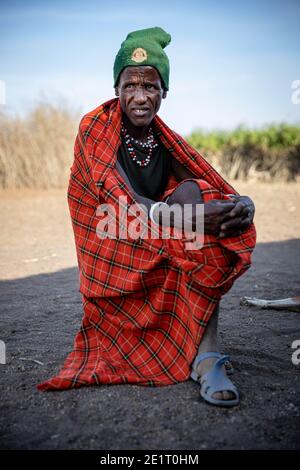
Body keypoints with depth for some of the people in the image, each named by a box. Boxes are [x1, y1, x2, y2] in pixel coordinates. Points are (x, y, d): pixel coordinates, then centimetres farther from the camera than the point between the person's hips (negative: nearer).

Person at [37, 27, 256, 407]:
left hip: (159, 256, 5)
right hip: (114, 256, -4)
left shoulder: (167, 143, 6)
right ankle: (205, 356, -25)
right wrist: (190, 215, -38)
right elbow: (122, 204, -23)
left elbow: (223, 192, -2)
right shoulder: (95, 129, -9)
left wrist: (244, 204, -27)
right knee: (190, 194, -23)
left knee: (195, 193, -22)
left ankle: (206, 357, -30)